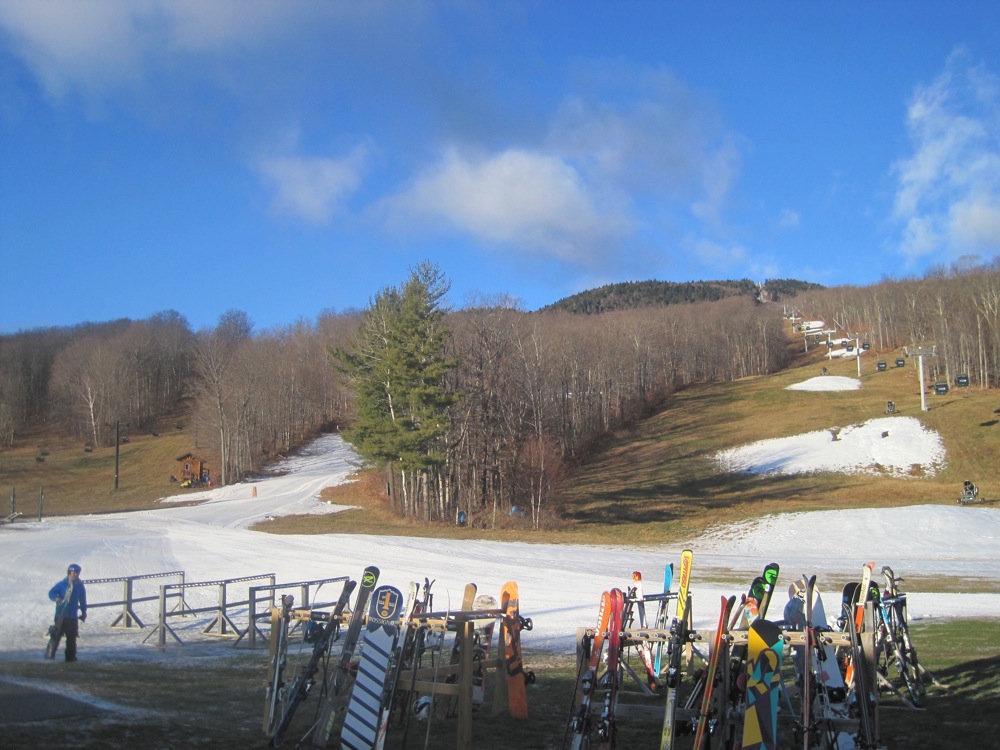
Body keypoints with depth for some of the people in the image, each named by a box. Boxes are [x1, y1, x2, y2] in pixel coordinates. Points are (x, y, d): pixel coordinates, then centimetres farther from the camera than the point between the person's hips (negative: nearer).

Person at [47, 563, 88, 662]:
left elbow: (83, 601, 12)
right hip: (61, 615, -3)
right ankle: (50, 654, 6)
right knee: (56, 635, -2)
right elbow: (51, 592, -1)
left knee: (71, 638, 6)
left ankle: (70, 656, 14)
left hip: (73, 617, 3)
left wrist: (83, 613, 13)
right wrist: (56, 598, -22)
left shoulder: (80, 586, 3)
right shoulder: (62, 584, -6)